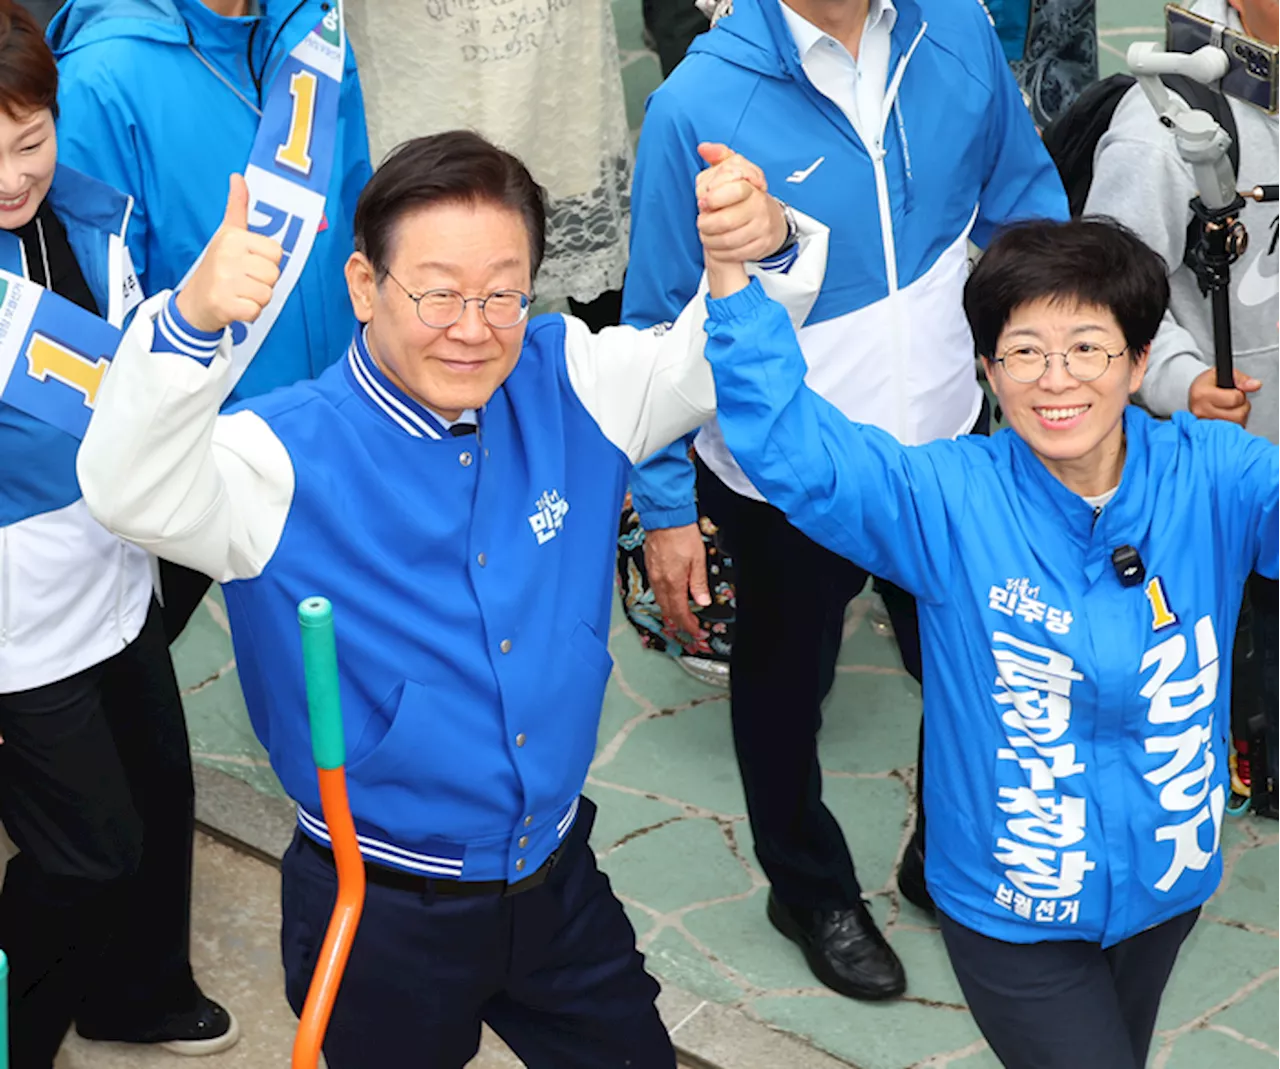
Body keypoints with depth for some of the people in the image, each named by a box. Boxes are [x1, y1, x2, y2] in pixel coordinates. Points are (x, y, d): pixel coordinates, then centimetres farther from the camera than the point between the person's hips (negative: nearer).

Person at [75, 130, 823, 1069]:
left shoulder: (567, 386, -5)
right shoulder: (291, 459, -20)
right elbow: (132, 494, -37)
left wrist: (764, 248, -24)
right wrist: (195, 320, -54)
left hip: (560, 879, 5)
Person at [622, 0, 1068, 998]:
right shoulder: (699, 106, -24)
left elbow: (1023, 204, 4)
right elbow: (660, 324, -13)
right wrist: (665, 507, -9)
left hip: (946, 441, 4)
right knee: (784, 690, 21)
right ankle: (812, 889, 50)